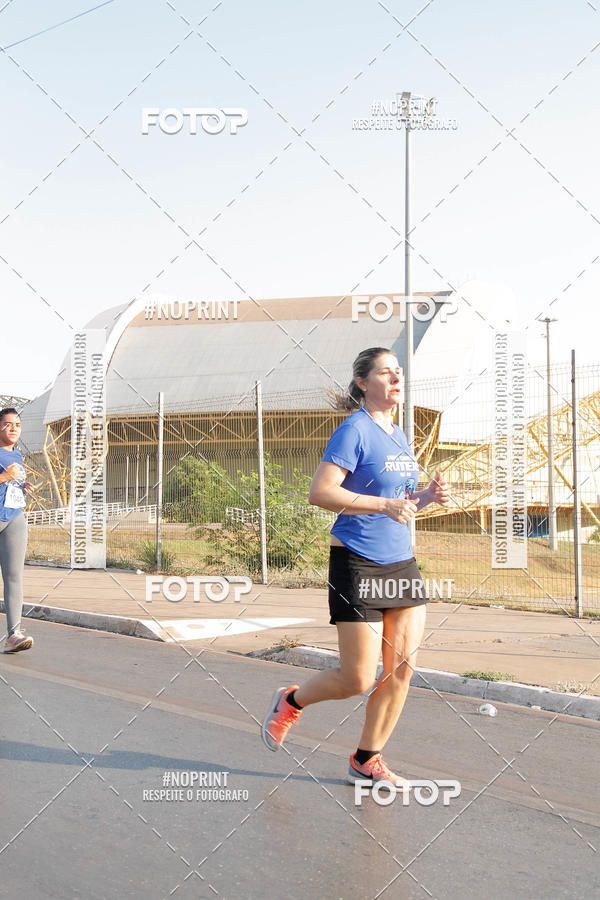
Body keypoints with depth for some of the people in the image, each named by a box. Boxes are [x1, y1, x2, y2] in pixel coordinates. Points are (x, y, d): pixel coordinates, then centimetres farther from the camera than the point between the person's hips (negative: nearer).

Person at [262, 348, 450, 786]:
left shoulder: (398, 435, 14)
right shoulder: (354, 430, -11)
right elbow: (320, 492, -20)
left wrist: (427, 496, 4)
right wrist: (385, 505, -25)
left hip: (402, 563, 8)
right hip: (357, 564, -8)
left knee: (403, 666, 3)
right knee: (359, 680, -3)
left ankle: (366, 760, 19)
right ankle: (291, 702, 26)